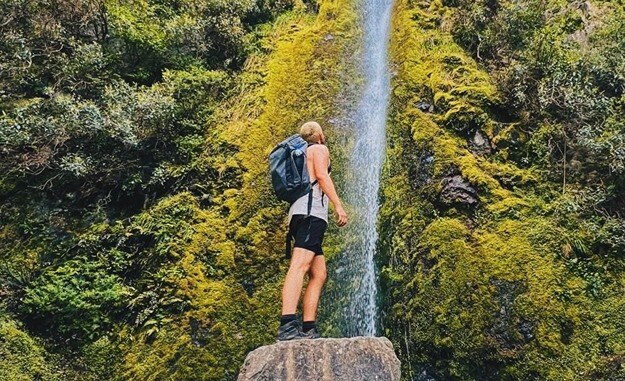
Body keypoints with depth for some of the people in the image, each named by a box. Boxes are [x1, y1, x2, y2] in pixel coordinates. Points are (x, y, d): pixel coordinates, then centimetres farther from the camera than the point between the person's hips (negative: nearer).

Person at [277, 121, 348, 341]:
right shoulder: (319, 149, 10)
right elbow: (322, 175, -8)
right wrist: (338, 205, -15)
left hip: (298, 215, 9)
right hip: (311, 211, -9)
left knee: (319, 274, 5)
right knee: (300, 265, -25)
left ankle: (308, 330, -4)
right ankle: (287, 326, -39)